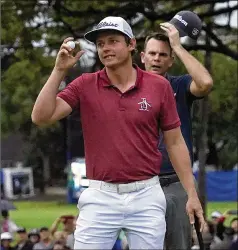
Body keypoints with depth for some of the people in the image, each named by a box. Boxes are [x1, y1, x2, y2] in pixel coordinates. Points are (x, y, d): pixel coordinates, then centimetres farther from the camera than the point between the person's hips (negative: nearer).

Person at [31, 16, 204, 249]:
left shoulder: (159, 86, 2)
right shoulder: (84, 85, 2)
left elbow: (175, 142, 6)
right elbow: (41, 117, -8)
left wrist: (192, 193, 3)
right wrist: (59, 70, -12)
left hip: (146, 196, 0)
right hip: (100, 197, 0)